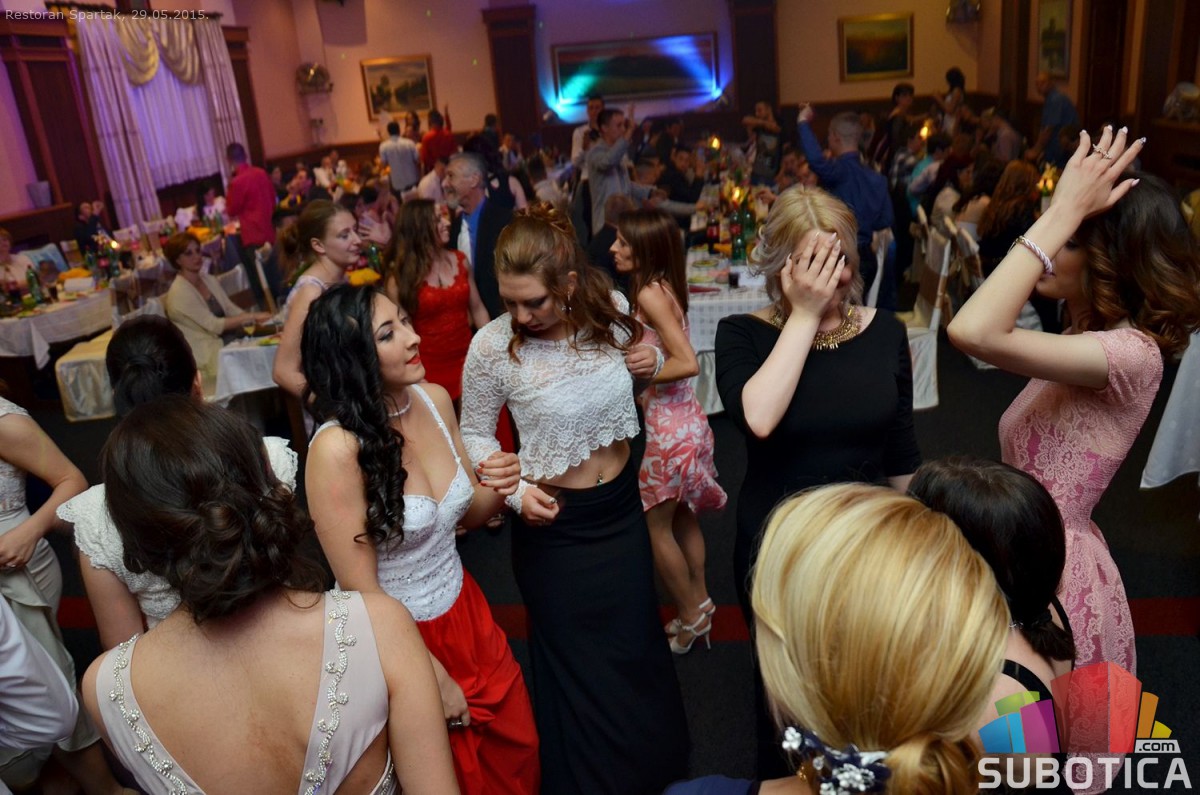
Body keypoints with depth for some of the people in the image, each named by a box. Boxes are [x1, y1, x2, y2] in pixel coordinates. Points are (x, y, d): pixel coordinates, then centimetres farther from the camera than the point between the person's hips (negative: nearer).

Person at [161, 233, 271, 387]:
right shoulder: (179, 293, -13)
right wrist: (251, 317, -20)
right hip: (208, 354, -7)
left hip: (231, 339, 7)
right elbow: (214, 325, -17)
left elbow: (231, 310, 9)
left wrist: (258, 320, -8)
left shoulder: (210, 280, 11)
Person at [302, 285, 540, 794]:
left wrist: (497, 490, -17)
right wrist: (436, 679, -11)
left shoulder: (434, 400, -8)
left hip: (466, 615, 5)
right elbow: (363, 594, -20)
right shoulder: (337, 447, -27)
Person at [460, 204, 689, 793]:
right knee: (578, 661, 14)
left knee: (636, 642, 24)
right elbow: (475, 435, -7)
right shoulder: (492, 347, -22)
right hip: (554, 522, -4)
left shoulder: (611, 308, -12)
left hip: (623, 506, 4)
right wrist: (516, 491, -23)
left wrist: (650, 361, -13)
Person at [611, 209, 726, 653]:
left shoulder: (650, 293, -19)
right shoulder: (662, 287, 6)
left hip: (668, 425, -9)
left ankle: (691, 616, 21)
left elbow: (688, 363, -25)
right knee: (682, 517, 20)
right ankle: (699, 605, 34)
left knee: (654, 524, 6)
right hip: (683, 415, 9)